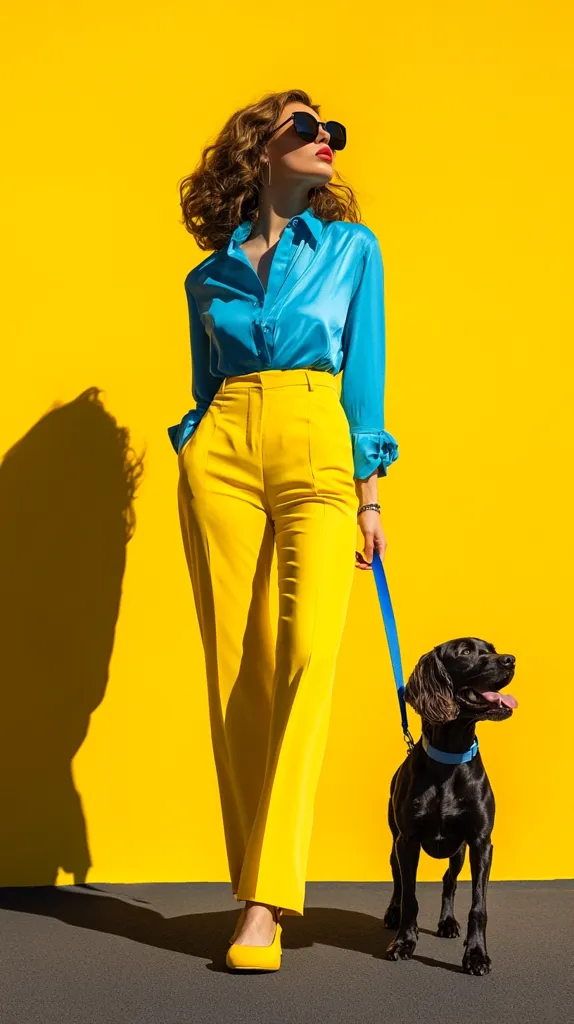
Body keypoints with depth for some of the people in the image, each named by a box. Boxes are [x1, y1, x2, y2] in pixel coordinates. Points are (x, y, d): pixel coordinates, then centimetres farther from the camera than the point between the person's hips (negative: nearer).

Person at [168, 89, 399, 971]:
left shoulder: (351, 247, 15)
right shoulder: (210, 277, 17)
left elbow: (365, 371, 10)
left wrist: (370, 492, 3)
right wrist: (194, 453, 9)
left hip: (319, 452, -1)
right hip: (221, 456, 2)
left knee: (307, 655, -18)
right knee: (234, 664, -5)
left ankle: (266, 898, -19)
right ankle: (257, 885, 4)